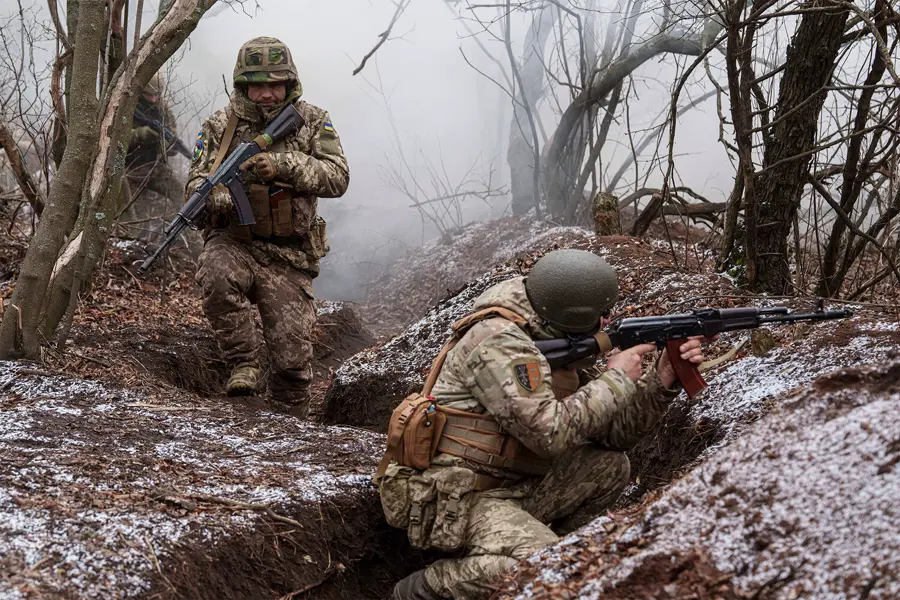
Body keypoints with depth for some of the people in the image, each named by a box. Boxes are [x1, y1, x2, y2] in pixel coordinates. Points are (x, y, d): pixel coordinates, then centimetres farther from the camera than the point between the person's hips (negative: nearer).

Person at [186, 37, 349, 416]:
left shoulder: (312, 122, 3)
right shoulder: (221, 126, 4)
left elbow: (337, 178, -8)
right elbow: (195, 182, 3)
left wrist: (284, 165, -23)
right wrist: (214, 195, -22)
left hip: (287, 257, 0)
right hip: (233, 242, 0)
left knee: (291, 354, -2)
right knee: (217, 277, -37)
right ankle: (244, 364, -16)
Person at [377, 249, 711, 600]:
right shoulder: (500, 343, -19)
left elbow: (614, 432, 11)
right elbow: (550, 432, -28)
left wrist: (663, 380, -3)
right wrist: (616, 379, -16)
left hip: (509, 488, 9)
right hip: (451, 499, -9)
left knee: (609, 466, 8)